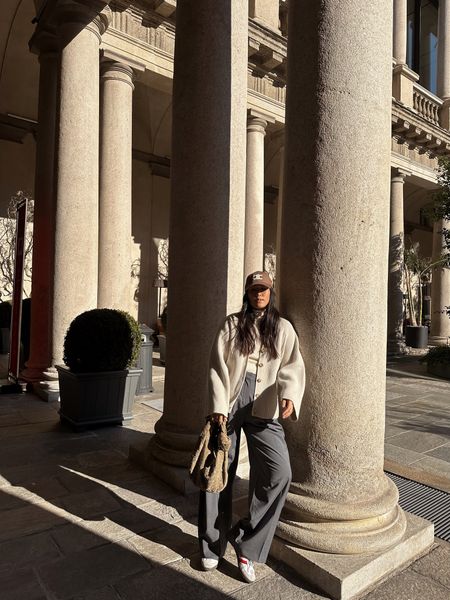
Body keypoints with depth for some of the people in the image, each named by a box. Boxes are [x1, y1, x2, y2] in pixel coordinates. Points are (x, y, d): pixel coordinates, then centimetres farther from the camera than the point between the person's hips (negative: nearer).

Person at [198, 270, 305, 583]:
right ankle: (213, 546, 28)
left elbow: (292, 367, -2)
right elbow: (218, 366, 2)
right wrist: (218, 406, -8)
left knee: (279, 472, -14)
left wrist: (289, 395, -22)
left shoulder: (283, 328, 9)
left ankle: (246, 543, 6)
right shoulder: (232, 324, 7)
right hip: (228, 406, 0)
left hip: (262, 409, 0)